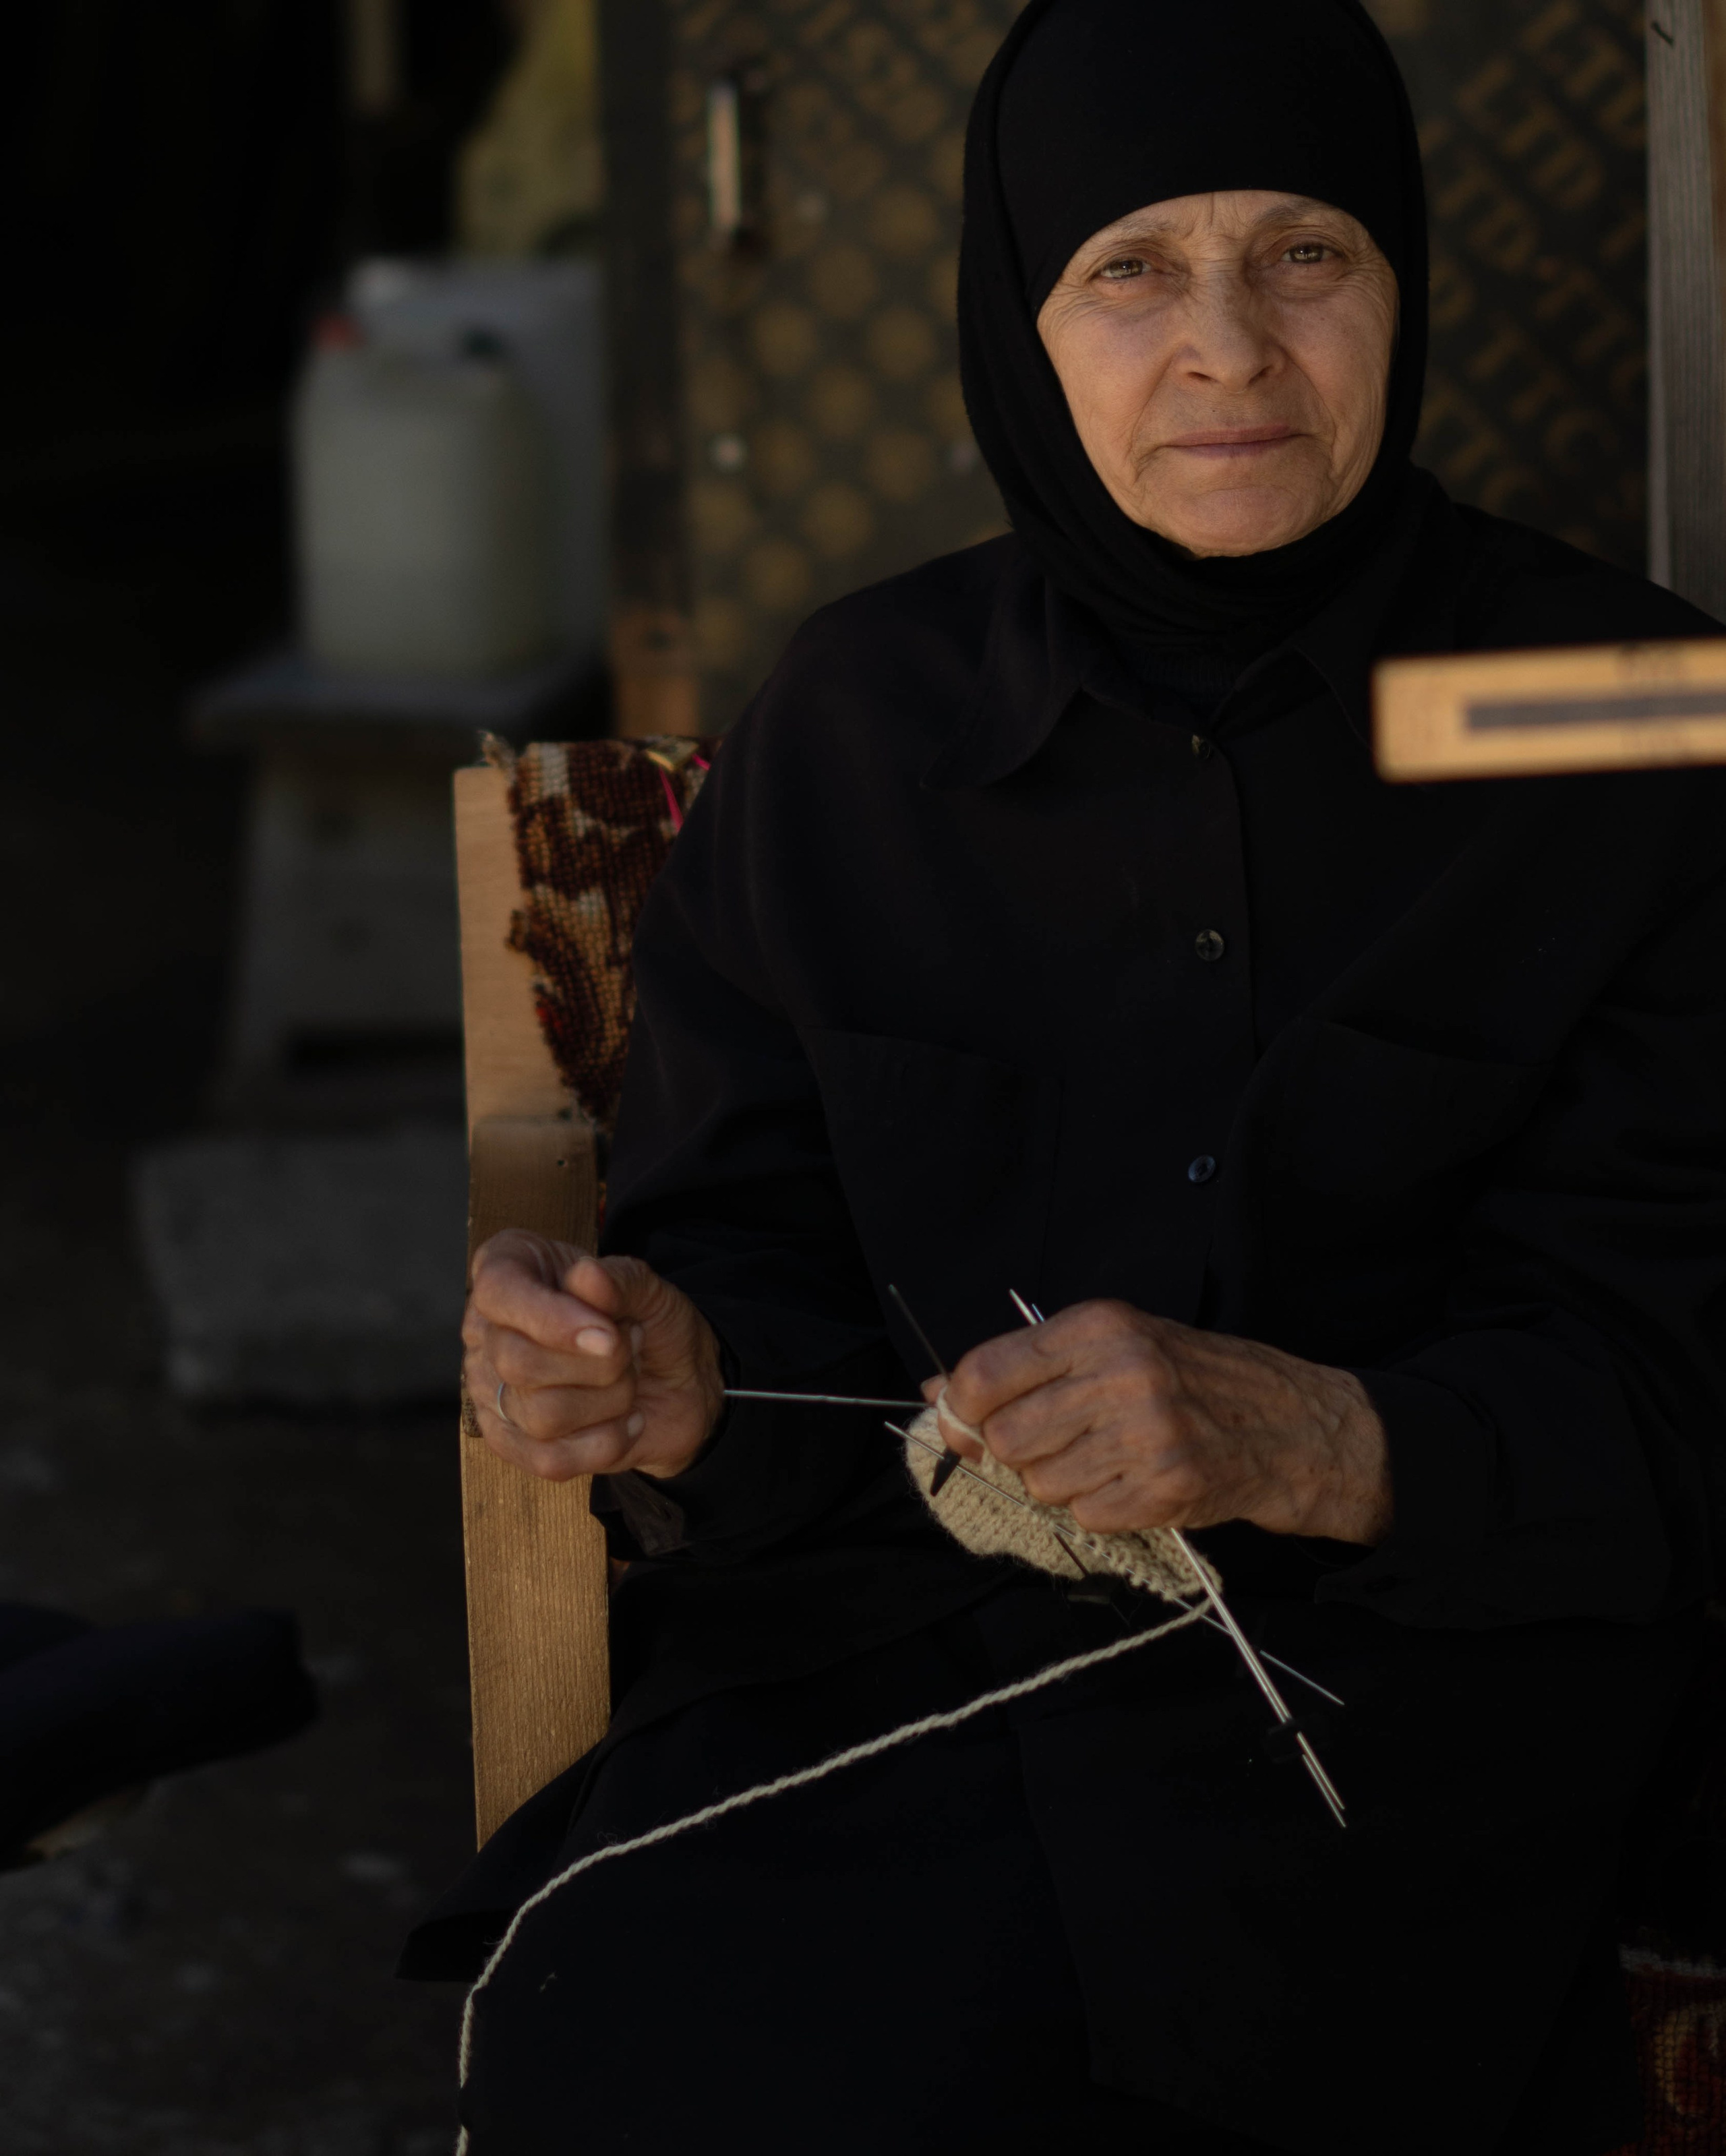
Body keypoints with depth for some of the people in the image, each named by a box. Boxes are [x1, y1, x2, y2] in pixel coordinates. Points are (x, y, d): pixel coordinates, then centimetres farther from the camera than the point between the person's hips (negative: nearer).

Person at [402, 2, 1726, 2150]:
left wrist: (1311, 1438, -26)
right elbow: (763, 1242, 8)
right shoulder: (858, 720, 7)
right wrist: (674, 1379, -17)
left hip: (1401, 1657, -3)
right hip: (892, 1631, 3)